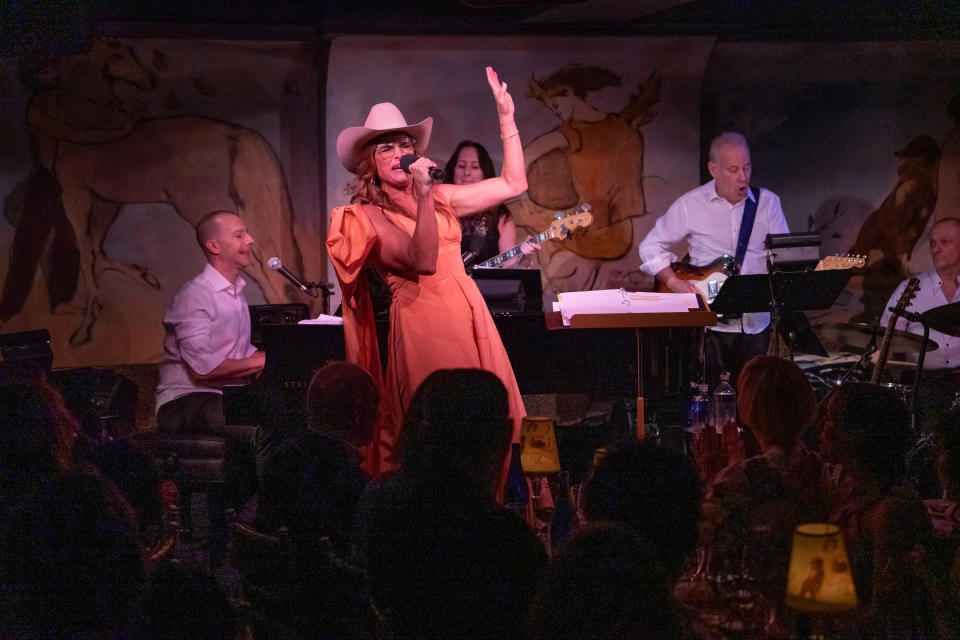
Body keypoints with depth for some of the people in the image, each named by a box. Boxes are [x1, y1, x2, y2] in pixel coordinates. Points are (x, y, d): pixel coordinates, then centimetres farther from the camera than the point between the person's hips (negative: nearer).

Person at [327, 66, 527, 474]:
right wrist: (424, 196, -19)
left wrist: (506, 117, 13)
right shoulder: (367, 215, -2)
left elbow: (513, 184, 16)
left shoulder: (439, 197, 15)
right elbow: (422, 261, -16)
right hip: (422, 322, -5)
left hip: (469, 315, 5)